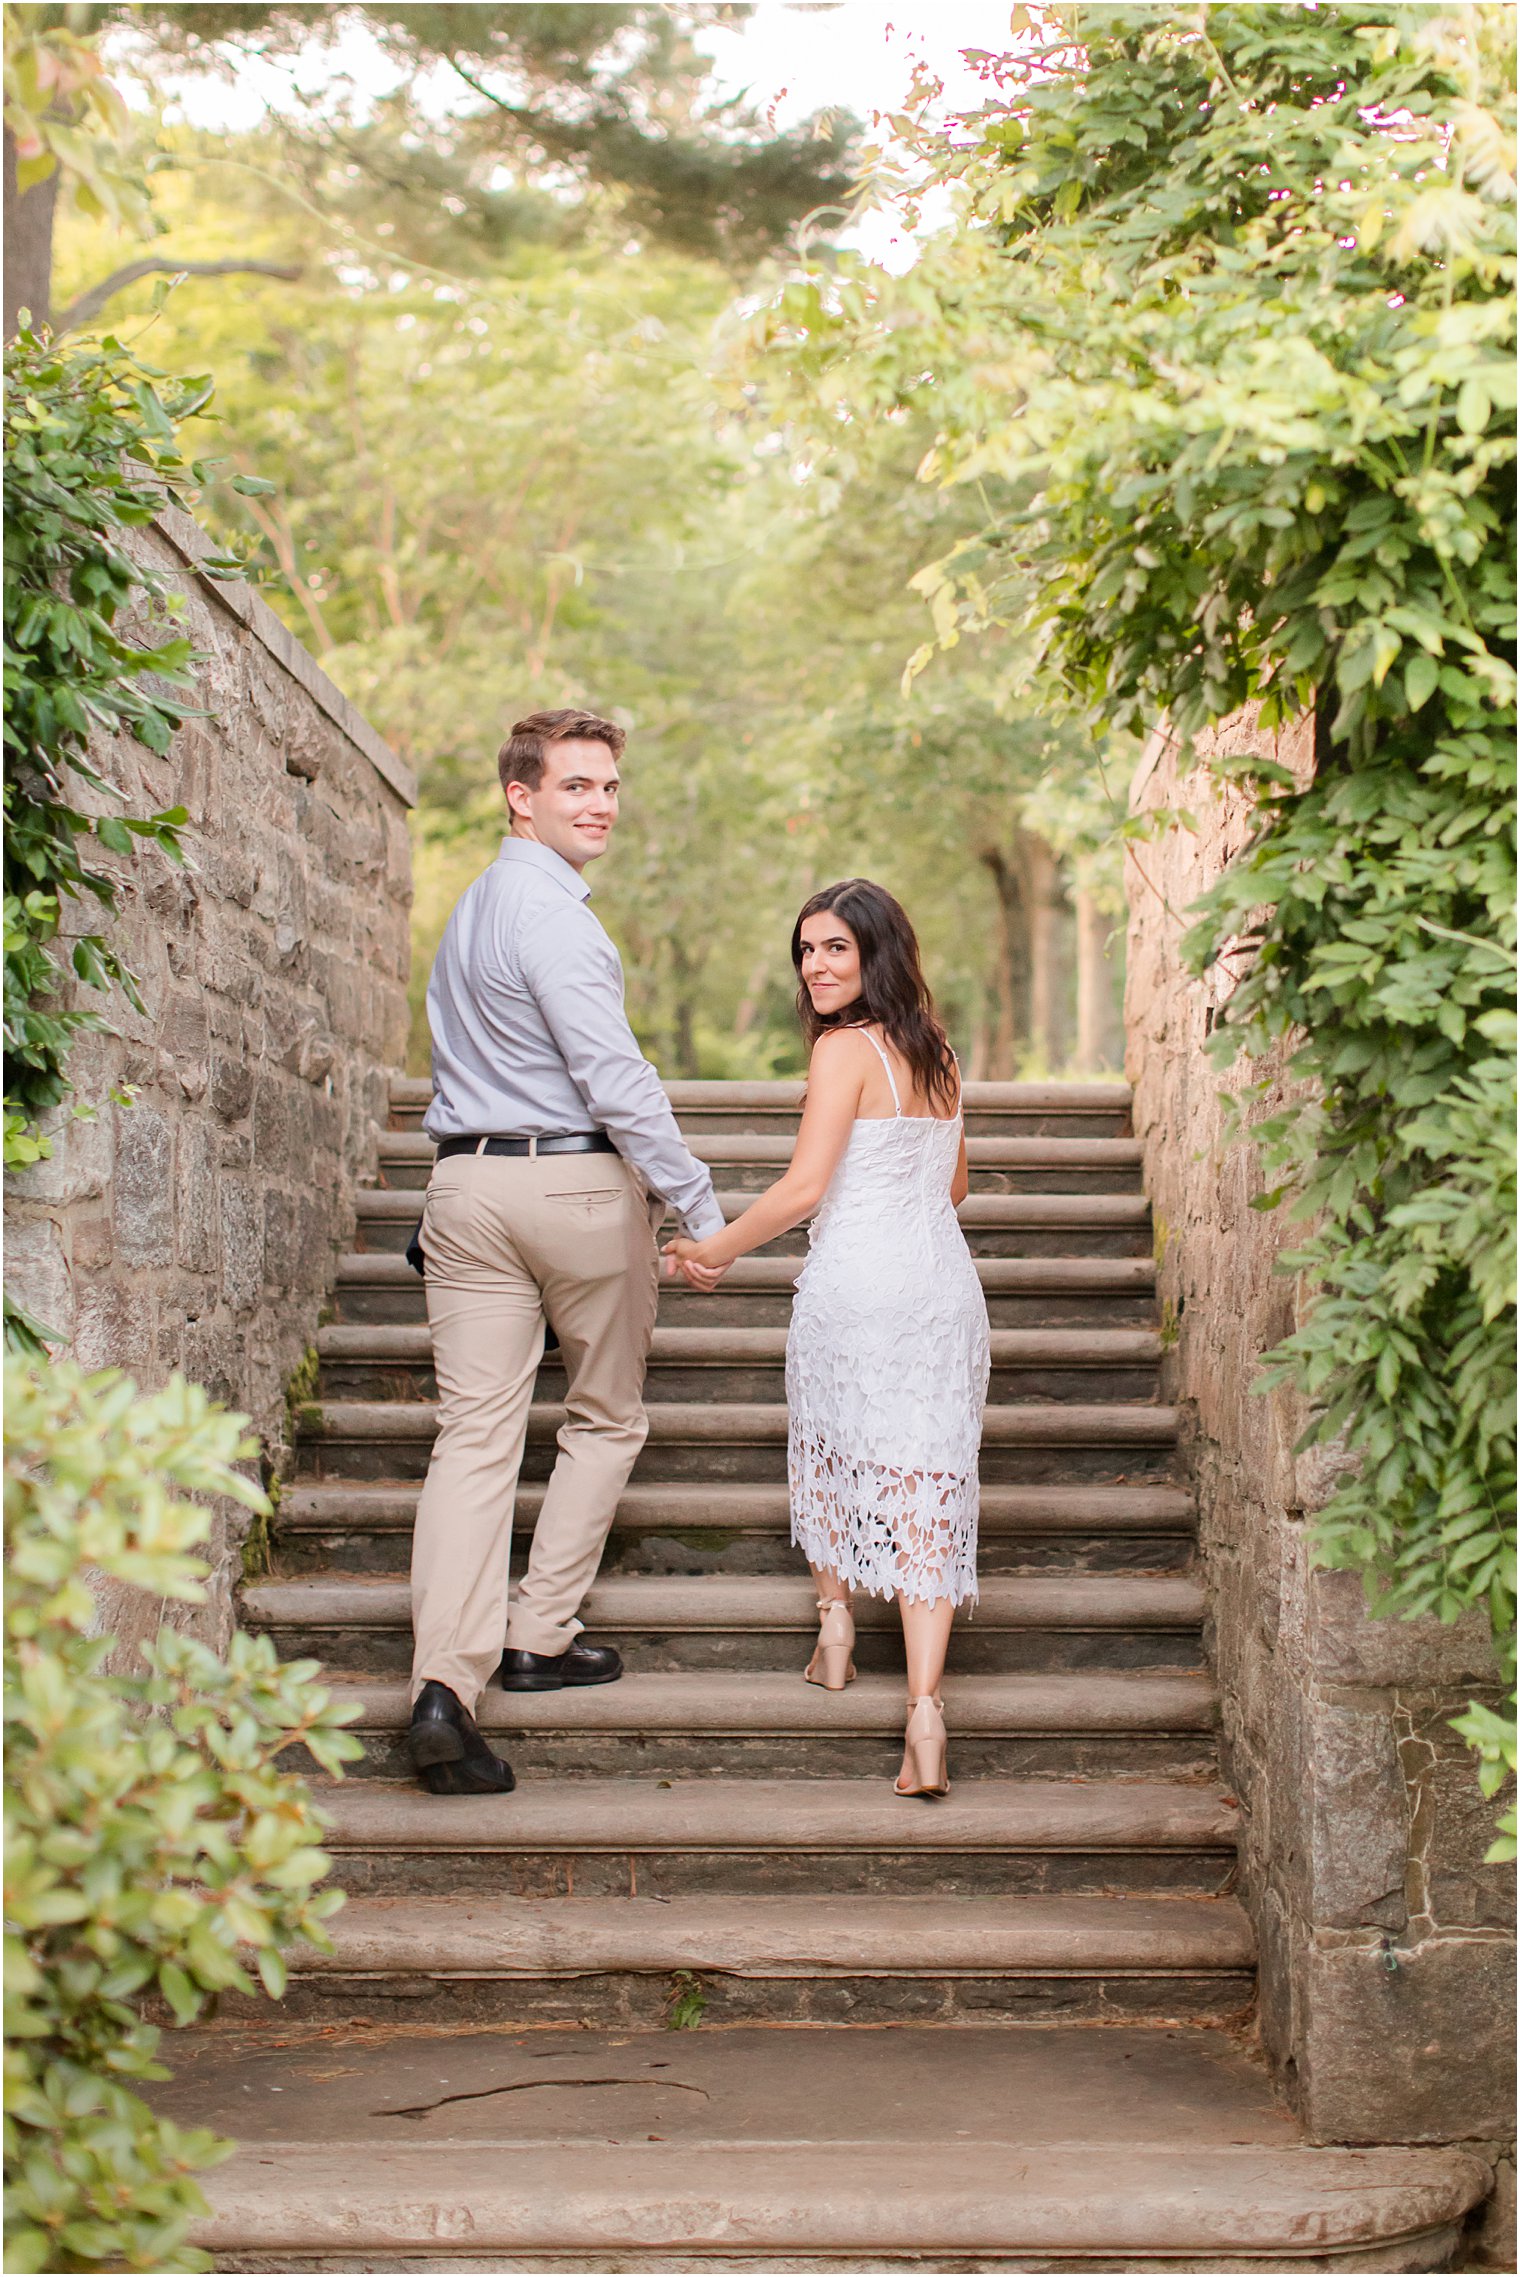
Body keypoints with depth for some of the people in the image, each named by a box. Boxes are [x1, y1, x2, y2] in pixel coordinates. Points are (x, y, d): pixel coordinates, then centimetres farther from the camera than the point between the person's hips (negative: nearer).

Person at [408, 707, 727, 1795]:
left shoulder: (471, 907, 17)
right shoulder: (552, 915, -13)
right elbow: (614, 1077, -19)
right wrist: (699, 1206, -15)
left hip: (467, 1184, 7)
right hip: (580, 1182, -7)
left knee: (475, 1430, -1)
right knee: (605, 1420, 13)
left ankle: (447, 1680, -12)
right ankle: (540, 1638, 17)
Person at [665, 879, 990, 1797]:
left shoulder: (846, 1048, -8)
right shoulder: (938, 1053, 13)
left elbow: (806, 1186, -15)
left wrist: (717, 1249, -4)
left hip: (856, 1282, -5)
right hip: (946, 1286, 5)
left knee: (831, 1450, 21)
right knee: (926, 1484, -1)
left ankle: (836, 1628, 30)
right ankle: (924, 1705, -11)